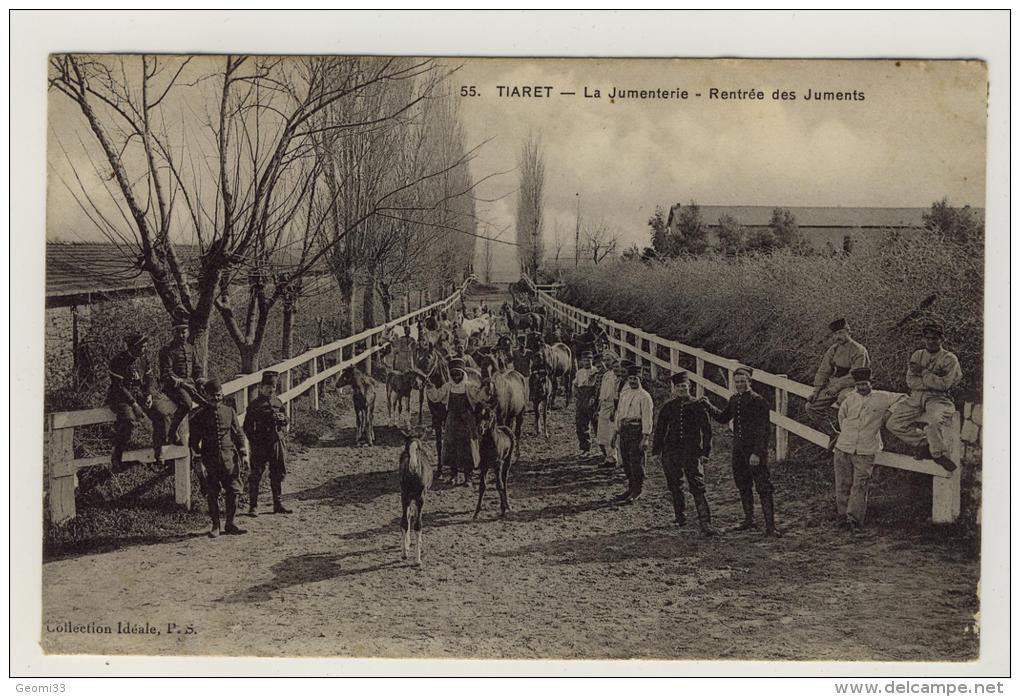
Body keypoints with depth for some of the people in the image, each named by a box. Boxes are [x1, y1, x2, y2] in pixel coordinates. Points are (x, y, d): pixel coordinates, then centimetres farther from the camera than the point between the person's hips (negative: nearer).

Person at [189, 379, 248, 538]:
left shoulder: (229, 411, 9)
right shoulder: (200, 415, 3)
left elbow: (238, 433, 11)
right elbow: (194, 440, 6)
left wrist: (243, 453, 4)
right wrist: (198, 456, -1)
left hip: (229, 457, 1)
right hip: (210, 459, -1)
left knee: (233, 491, -1)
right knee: (212, 494, 2)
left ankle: (230, 525, 11)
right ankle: (215, 526, 14)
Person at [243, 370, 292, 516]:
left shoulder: (278, 402, 12)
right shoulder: (255, 404, -2)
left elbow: (285, 420, 15)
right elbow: (247, 426, 0)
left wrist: (281, 418, -8)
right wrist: (253, 441, -9)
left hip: (277, 442, 5)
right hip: (260, 444, -5)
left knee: (278, 474, 9)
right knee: (256, 474, -4)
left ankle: (278, 504, 19)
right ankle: (253, 506, 0)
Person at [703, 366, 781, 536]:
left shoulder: (758, 401, -12)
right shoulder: (734, 400, 11)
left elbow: (762, 430, -15)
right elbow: (723, 417, 27)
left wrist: (757, 453, -20)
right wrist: (709, 405, 14)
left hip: (754, 451, -8)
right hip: (738, 451, 8)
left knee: (764, 489, -7)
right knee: (743, 487, 16)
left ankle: (770, 526, -7)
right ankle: (749, 521, 29)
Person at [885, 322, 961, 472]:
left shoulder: (949, 359, 1)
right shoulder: (918, 355, 14)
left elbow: (944, 384, -12)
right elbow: (911, 382, 2)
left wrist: (923, 372, -9)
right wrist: (934, 377, -10)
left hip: (938, 399, -5)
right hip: (916, 398, 5)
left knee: (935, 420, -37)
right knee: (893, 423, -12)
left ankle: (939, 453, -13)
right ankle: (924, 443, 0)